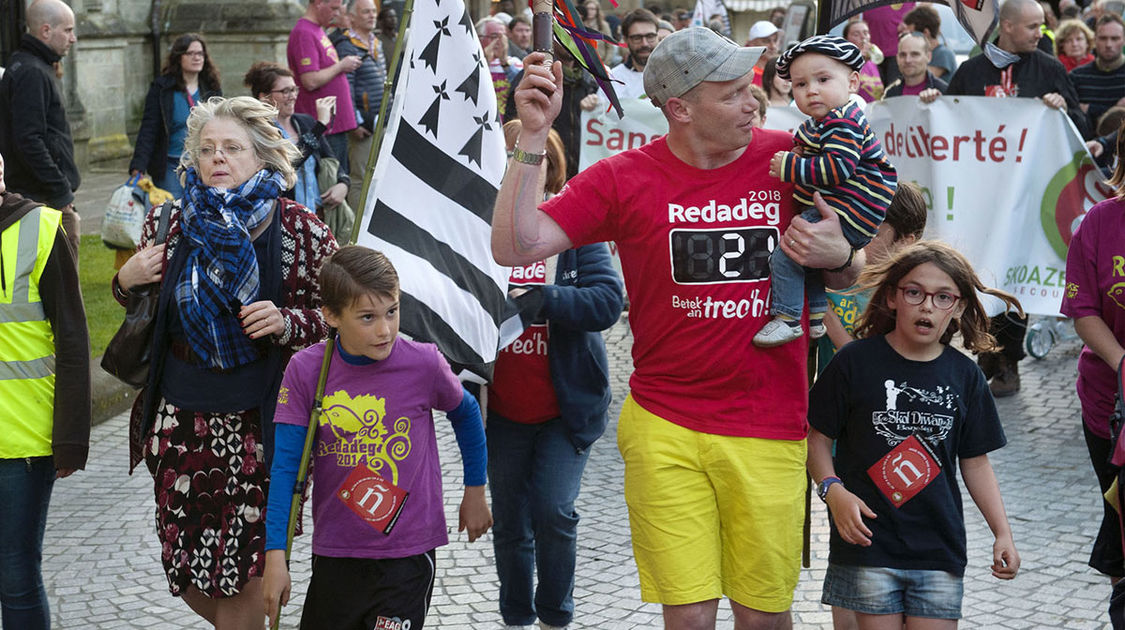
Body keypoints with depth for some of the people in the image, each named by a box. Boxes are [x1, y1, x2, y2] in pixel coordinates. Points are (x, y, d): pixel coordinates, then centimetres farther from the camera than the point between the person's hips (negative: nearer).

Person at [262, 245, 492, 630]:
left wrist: (475, 491, 18)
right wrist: (275, 555, -11)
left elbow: (466, 413, 9)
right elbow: (286, 467, -7)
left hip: (407, 555, -2)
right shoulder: (305, 371, -9)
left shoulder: (423, 364, -11)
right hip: (334, 554, 2)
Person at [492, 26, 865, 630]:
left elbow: (856, 277, 12)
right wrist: (533, 135, -17)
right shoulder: (625, 179, -2)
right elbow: (514, 247, -10)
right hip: (664, 429, -1)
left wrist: (838, 256, -12)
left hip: (770, 432, 1)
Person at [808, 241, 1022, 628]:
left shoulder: (964, 376, 6)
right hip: (867, 542, -3)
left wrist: (1002, 532, 5)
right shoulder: (855, 362, -3)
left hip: (939, 551, 3)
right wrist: (833, 490, -16)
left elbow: (975, 462, 12)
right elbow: (817, 437, 1)